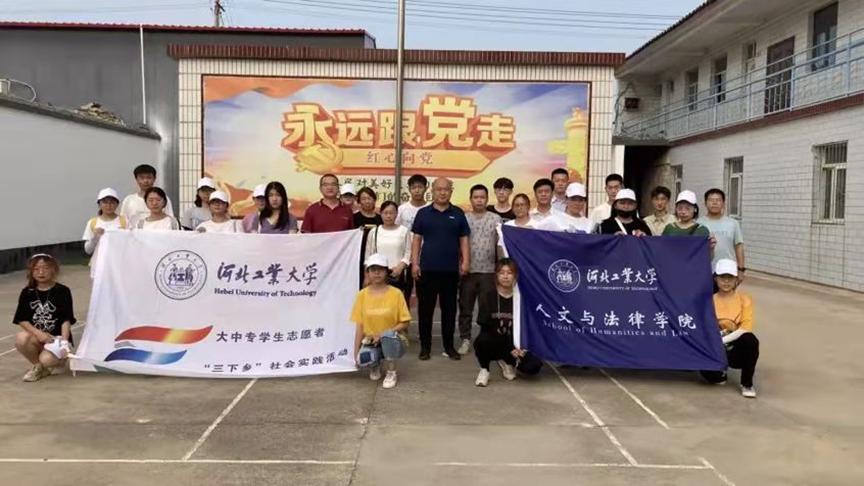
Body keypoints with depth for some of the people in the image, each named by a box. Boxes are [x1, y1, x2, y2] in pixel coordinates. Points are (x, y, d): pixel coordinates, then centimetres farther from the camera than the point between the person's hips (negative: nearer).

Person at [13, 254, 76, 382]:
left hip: (57, 337, -3)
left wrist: (64, 342, -22)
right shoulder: (27, 293, 3)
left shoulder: (62, 291, -6)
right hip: (37, 336, 3)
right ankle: (38, 366, -2)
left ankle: (59, 360, 9)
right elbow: (22, 320, -2)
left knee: (46, 359, -31)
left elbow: (66, 320, -10)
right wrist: (38, 333, -19)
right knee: (21, 338, -30)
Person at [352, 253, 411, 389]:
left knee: (388, 335, -37)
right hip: (371, 340, 1)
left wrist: (382, 335, -18)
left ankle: (391, 373, -12)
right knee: (363, 358, -32)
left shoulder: (396, 294, -7)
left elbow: (405, 323, -7)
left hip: (394, 341, -1)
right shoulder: (362, 295, -1)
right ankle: (374, 367, 8)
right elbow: (360, 326, 0)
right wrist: (356, 351, -7)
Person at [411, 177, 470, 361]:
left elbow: (464, 239, 7)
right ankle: (425, 346, 15)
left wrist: (465, 261, -4)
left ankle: (449, 346, 19)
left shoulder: (458, 214, 6)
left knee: (449, 309, 8)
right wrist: (414, 263, -3)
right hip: (427, 269, -1)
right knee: (425, 308, 4)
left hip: (451, 270, 1)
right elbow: (416, 239, 4)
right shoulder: (423, 213, 4)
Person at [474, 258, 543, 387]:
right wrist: (509, 348, -19)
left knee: (533, 366, -23)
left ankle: (507, 361, 11)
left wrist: (519, 348, -18)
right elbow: (486, 328, -11)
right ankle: (484, 370, -5)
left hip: (515, 346, 2)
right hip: (494, 344, -2)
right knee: (482, 339, -37)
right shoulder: (488, 298, -6)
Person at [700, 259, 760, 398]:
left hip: (737, 349, 0)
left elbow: (745, 328, -15)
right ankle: (720, 373, 9)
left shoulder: (745, 299, -2)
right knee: (707, 369, -33)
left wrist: (721, 341, -25)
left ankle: (747, 384, -13)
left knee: (750, 339, -36)